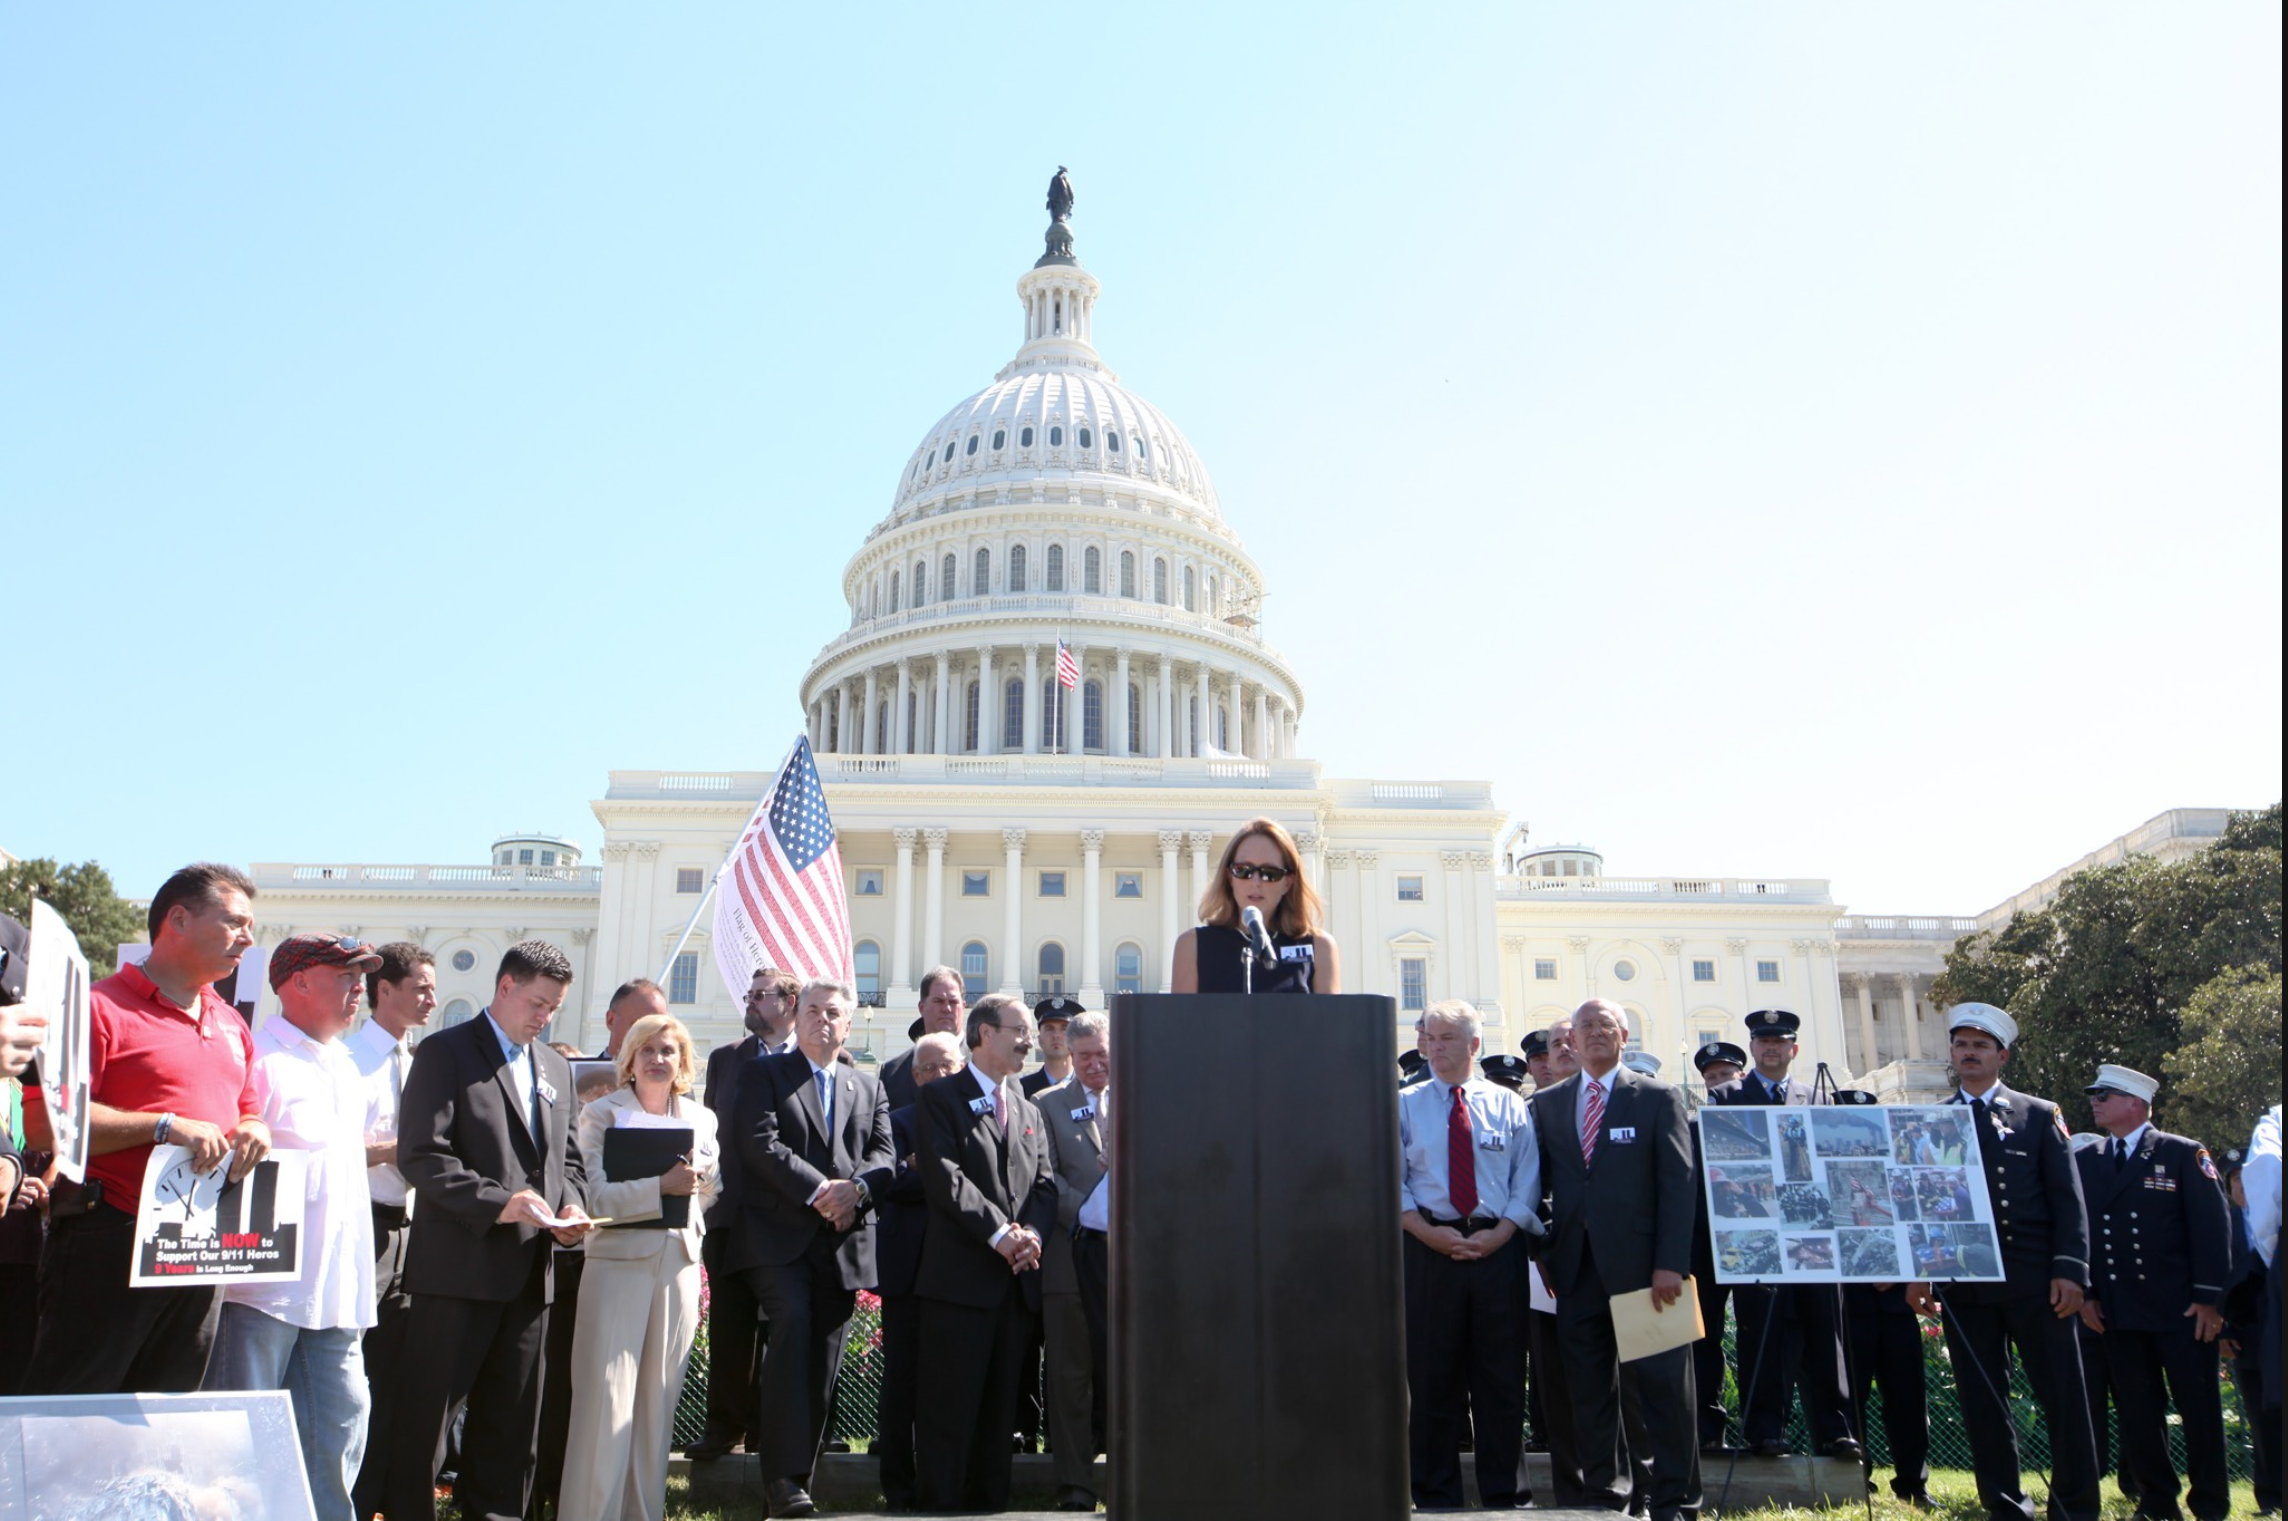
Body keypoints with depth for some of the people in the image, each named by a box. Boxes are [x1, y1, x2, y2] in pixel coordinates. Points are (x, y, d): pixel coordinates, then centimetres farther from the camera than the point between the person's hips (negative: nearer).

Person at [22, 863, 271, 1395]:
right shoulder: (102, 1007, -7)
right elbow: (46, 1119, -16)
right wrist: (165, 1126, -20)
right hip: (109, 1245, -7)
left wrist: (253, 1131, 2)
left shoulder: (231, 1026, 19)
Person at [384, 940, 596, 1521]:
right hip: (459, 1267, -6)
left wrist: (570, 1205, 0)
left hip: (531, 1271, 6)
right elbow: (420, 1154, -12)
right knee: (426, 1414, 0)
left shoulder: (556, 1068, 17)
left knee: (511, 1420, 13)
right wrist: (497, 1203, -21)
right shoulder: (445, 1053, -3)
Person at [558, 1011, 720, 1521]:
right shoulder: (601, 1114, 0)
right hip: (618, 1263, -4)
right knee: (606, 1402, -6)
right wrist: (662, 1185, -21)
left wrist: (697, 1171, -1)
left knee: (658, 1402, 8)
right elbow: (599, 1196, -10)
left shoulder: (701, 1118, 11)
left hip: (679, 1264, 4)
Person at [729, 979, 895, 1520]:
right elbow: (760, 1145, -6)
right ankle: (784, 1476, -20)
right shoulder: (764, 1073, 8)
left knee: (825, 1357, 2)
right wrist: (818, 1188, -15)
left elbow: (884, 1154, 10)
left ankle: (801, 1471, 10)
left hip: (844, 1241, 4)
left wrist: (855, 1186, -12)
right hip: (780, 1234, -4)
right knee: (793, 1323, -22)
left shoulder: (869, 1086, 21)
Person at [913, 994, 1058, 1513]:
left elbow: (1044, 1183, 13)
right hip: (959, 1276, -6)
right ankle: (938, 1504, 5)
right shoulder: (940, 1098, 0)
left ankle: (990, 1503, 18)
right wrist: (998, 1233, -17)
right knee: (949, 1406, -3)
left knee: (999, 1407, 11)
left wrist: (1032, 1232, -7)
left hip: (1016, 1278, 6)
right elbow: (944, 1178, -12)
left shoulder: (1028, 1111, 21)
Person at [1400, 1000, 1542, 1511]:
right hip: (1427, 1252, 0)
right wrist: (1431, 1234, -11)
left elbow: (1527, 1185, 4)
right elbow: (1392, 1183, 2)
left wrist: (1497, 1235, -11)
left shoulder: (1509, 1106, 8)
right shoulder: (1404, 1106, 7)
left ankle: (1505, 1497, 15)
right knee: (1430, 1378, 3)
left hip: (1498, 1250, 0)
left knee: (1502, 1375, 5)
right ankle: (1436, 1499, 13)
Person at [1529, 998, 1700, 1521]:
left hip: (1641, 1263, -3)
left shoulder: (1658, 1098, 3)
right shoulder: (1547, 1103, 13)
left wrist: (1670, 1263, -11)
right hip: (1576, 1266, 3)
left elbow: (1679, 1182, -3)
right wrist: (1539, 1251, 0)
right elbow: (1539, 1180, 12)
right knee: (1587, 1390, 8)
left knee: (1661, 1388, 0)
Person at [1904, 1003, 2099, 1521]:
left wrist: (2069, 1270, -8)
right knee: (1981, 1401, 4)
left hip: (2035, 1280, -1)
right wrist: (1917, 1273, -1)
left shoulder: (2039, 1115, 8)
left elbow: (2068, 1200, 3)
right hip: (1964, 1283, 2)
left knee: (2063, 1395, 0)